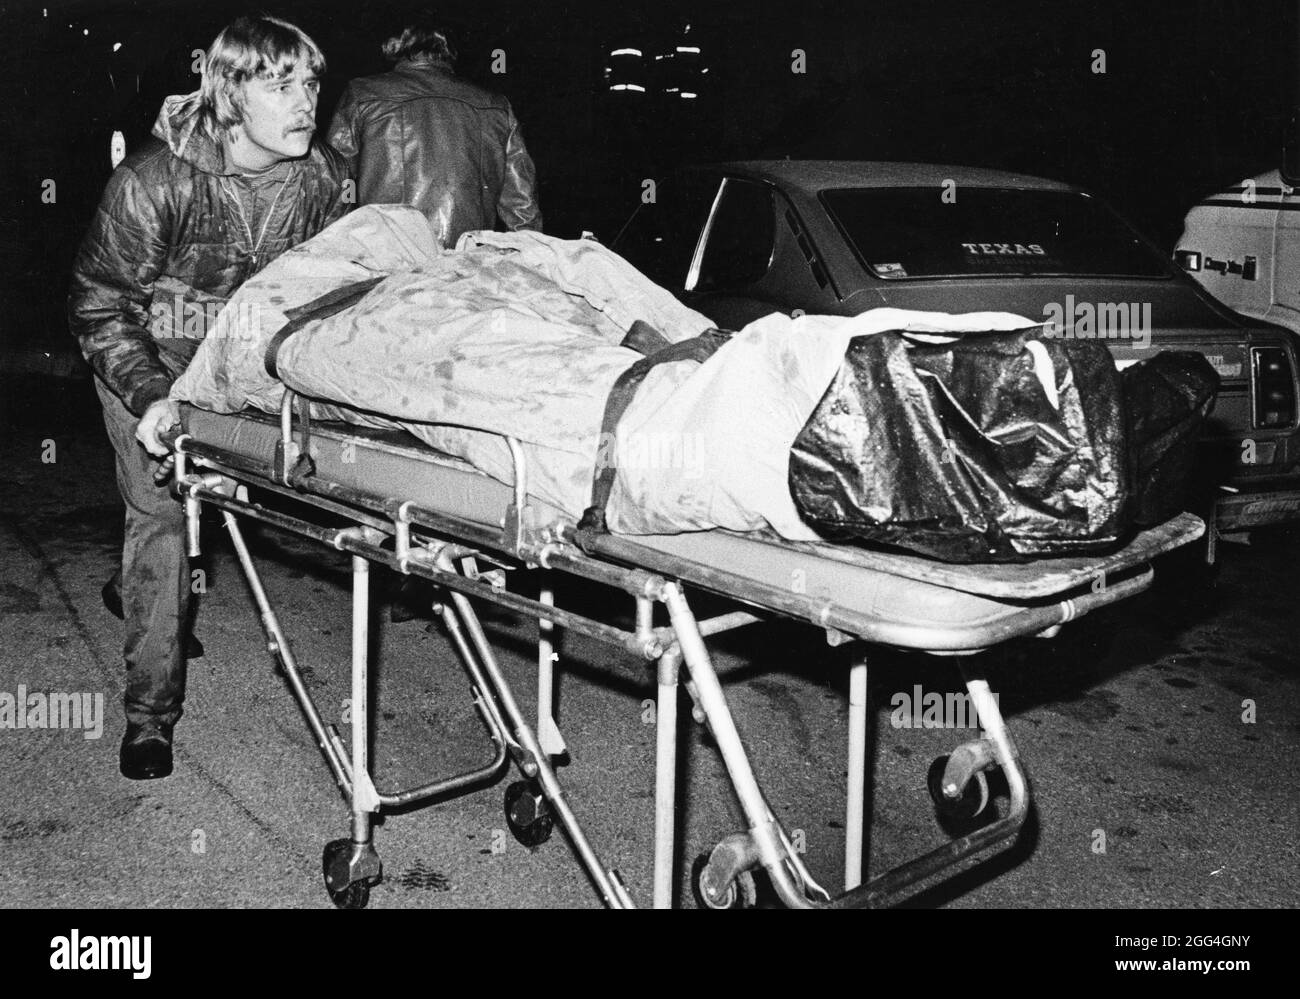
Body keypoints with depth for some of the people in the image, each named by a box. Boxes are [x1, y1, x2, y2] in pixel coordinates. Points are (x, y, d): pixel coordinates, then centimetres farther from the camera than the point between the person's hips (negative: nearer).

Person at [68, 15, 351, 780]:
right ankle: (150, 712, -3)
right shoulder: (155, 180, -25)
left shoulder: (329, 179, -14)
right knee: (162, 512, -12)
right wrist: (149, 398, -30)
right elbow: (100, 304, -18)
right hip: (152, 360, -4)